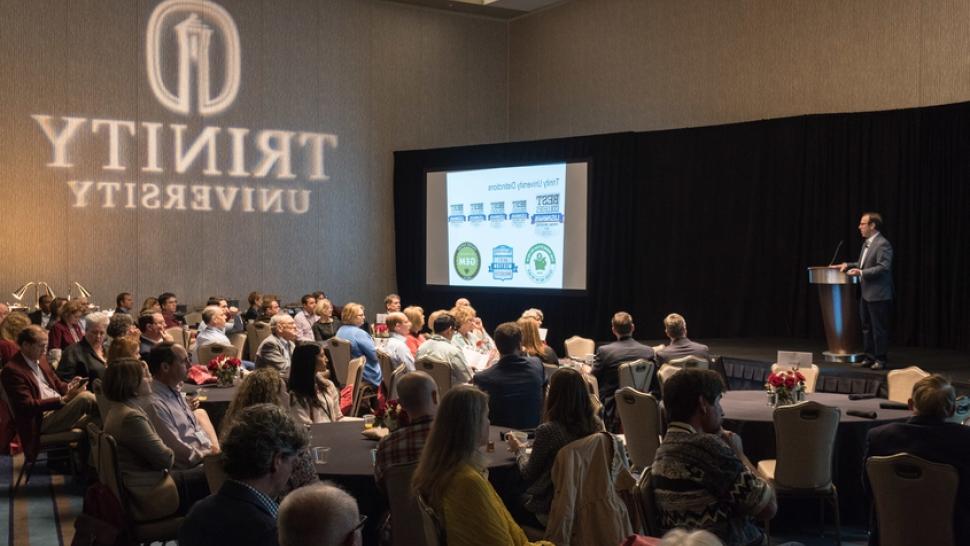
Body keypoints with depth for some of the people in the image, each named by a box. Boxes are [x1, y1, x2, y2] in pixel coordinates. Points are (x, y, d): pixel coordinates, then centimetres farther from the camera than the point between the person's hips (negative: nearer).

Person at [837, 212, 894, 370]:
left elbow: (883, 267, -23)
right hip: (866, 293, 10)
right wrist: (848, 265, 11)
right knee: (867, 327, 14)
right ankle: (869, 358, 22)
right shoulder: (867, 243, 14)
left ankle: (881, 359, 8)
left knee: (879, 329, -1)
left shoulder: (882, 244, -15)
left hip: (878, 295, -10)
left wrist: (861, 273, -26)